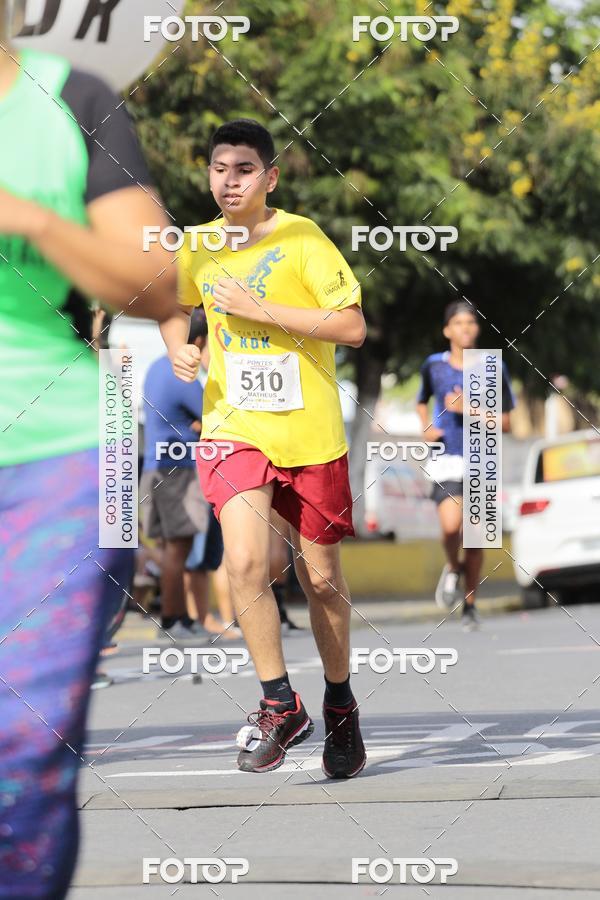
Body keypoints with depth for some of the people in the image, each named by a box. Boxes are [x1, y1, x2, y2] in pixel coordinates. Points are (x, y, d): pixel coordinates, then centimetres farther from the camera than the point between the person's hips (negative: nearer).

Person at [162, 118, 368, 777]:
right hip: (234, 426, 3)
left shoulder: (302, 239, -10)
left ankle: (340, 707, 29)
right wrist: (177, 347, 3)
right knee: (244, 562, -18)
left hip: (310, 432, -3)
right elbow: (179, 308, 26)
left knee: (322, 577, 7)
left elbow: (353, 327, -17)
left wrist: (259, 309, -20)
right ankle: (280, 707, -3)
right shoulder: (198, 248, 5)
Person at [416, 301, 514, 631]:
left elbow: (505, 423, 1)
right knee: (451, 526, -22)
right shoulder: (433, 366, 5)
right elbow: (422, 402, 25)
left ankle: (470, 605, 21)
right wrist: (426, 428, 5)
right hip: (446, 459, 0)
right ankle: (453, 568, 10)